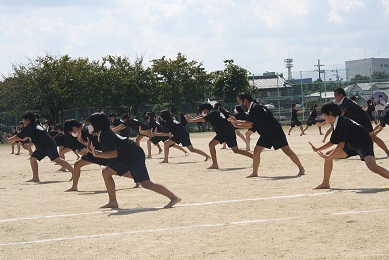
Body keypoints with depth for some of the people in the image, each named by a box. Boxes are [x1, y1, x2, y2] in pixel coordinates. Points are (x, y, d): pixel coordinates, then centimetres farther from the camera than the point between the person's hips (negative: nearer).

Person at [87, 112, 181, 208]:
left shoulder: (105, 135, -17)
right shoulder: (103, 134, 14)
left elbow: (114, 153, -26)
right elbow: (108, 153, 18)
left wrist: (97, 154, -27)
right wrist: (94, 151, 8)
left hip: (135, 156, -11)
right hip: (125, 158, 11)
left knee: (146, 183, -13)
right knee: (106, 172, 7)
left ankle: (174, 197, -9)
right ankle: (113, 202, 13)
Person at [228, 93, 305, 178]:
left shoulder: (255, 108, -19)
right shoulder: (252, 109, 10)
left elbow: (249, 123, -23)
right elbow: (250, 125, 16)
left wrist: (236, 121, -13)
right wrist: (237, 125, 9)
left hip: (275, 131, -9)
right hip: (266, 134, 9)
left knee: (287, 151, -7)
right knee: (256, 151, 3)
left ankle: (301, 168, 1)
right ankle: (254, 173, 10)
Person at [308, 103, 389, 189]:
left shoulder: (342, 122, -22)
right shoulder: (337, 124, 6)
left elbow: (341, 144, -27)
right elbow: (332, 142, 20)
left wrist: (328, 157, -21)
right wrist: (317, 149, 12)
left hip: (364, 144, -10)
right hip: (352, 145, 10)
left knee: (372, 167, -33)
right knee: (328, 155, 5)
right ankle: (325, 183, 11)